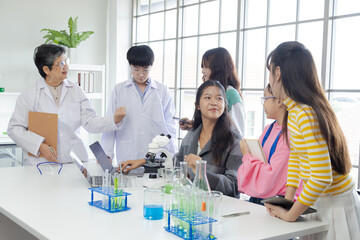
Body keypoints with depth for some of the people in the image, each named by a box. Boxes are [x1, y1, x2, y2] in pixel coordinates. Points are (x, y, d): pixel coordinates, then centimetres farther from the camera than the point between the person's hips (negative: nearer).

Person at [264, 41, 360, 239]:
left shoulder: (307, 115, -27)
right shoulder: (294, 109, 2)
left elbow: (322, 177, -29)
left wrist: (290, 215, -19)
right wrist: (288, 198, 3)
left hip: (336, 206, -8)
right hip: (321, 199, 8)